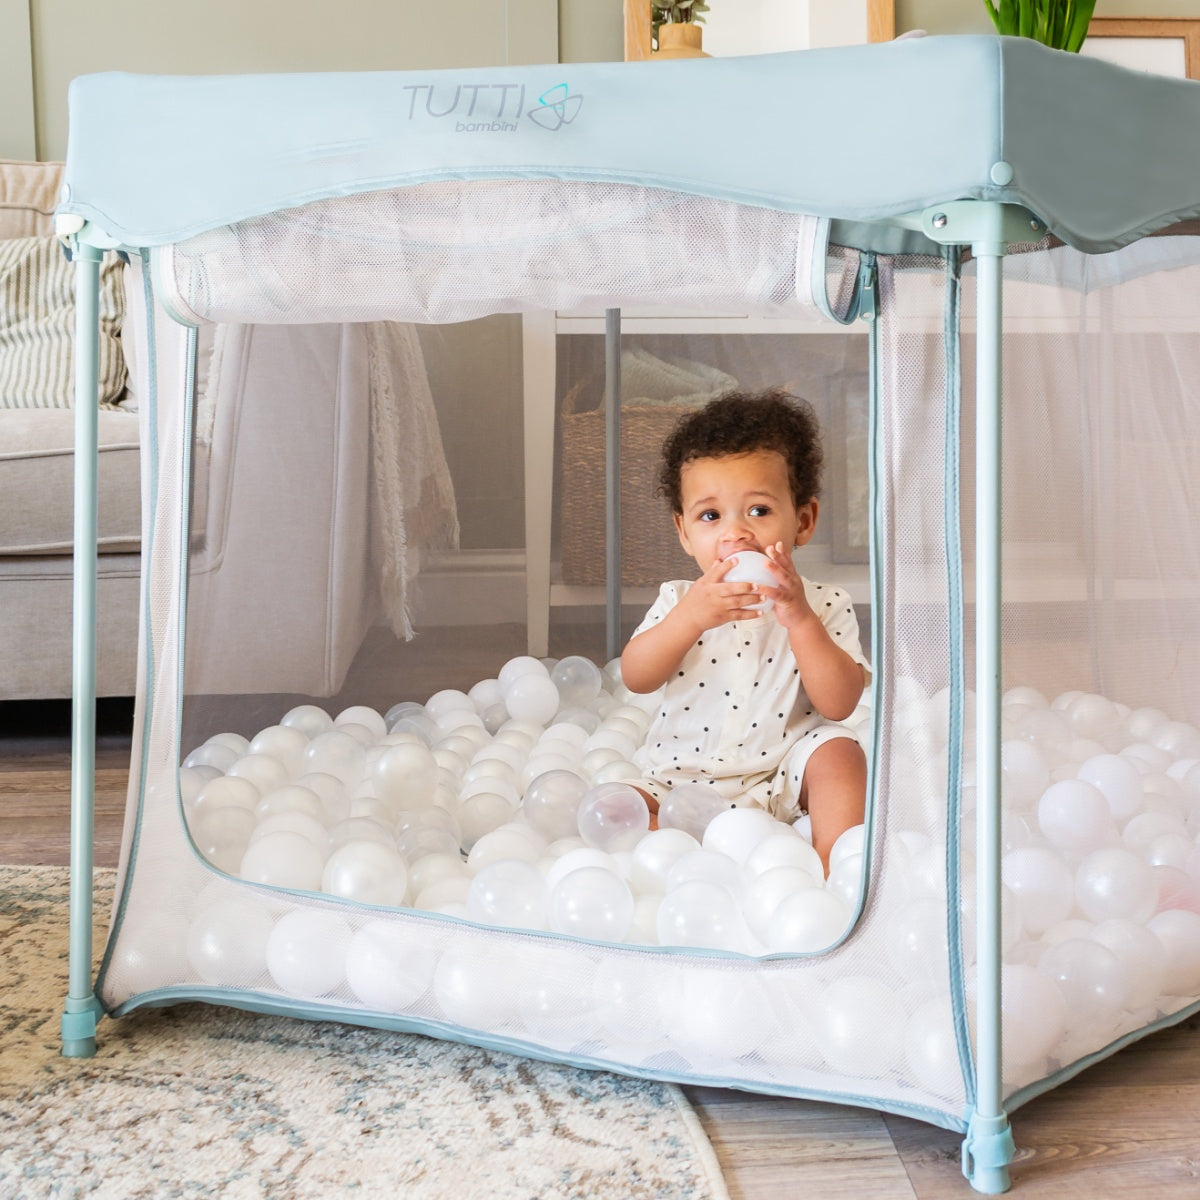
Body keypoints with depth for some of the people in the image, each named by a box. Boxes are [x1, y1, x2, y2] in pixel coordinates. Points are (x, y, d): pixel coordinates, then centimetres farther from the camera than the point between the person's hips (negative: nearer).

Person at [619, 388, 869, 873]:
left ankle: (831, 868, -20)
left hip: (781, 775, -1)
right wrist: (690, 617, -29)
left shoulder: (824, 606, -5)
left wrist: (800, 619, -28)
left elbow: (839, 704, -16)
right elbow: (635, 678, -13)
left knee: (839, 752, -26)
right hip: (681, 775, 2)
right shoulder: (679, 599, 1)